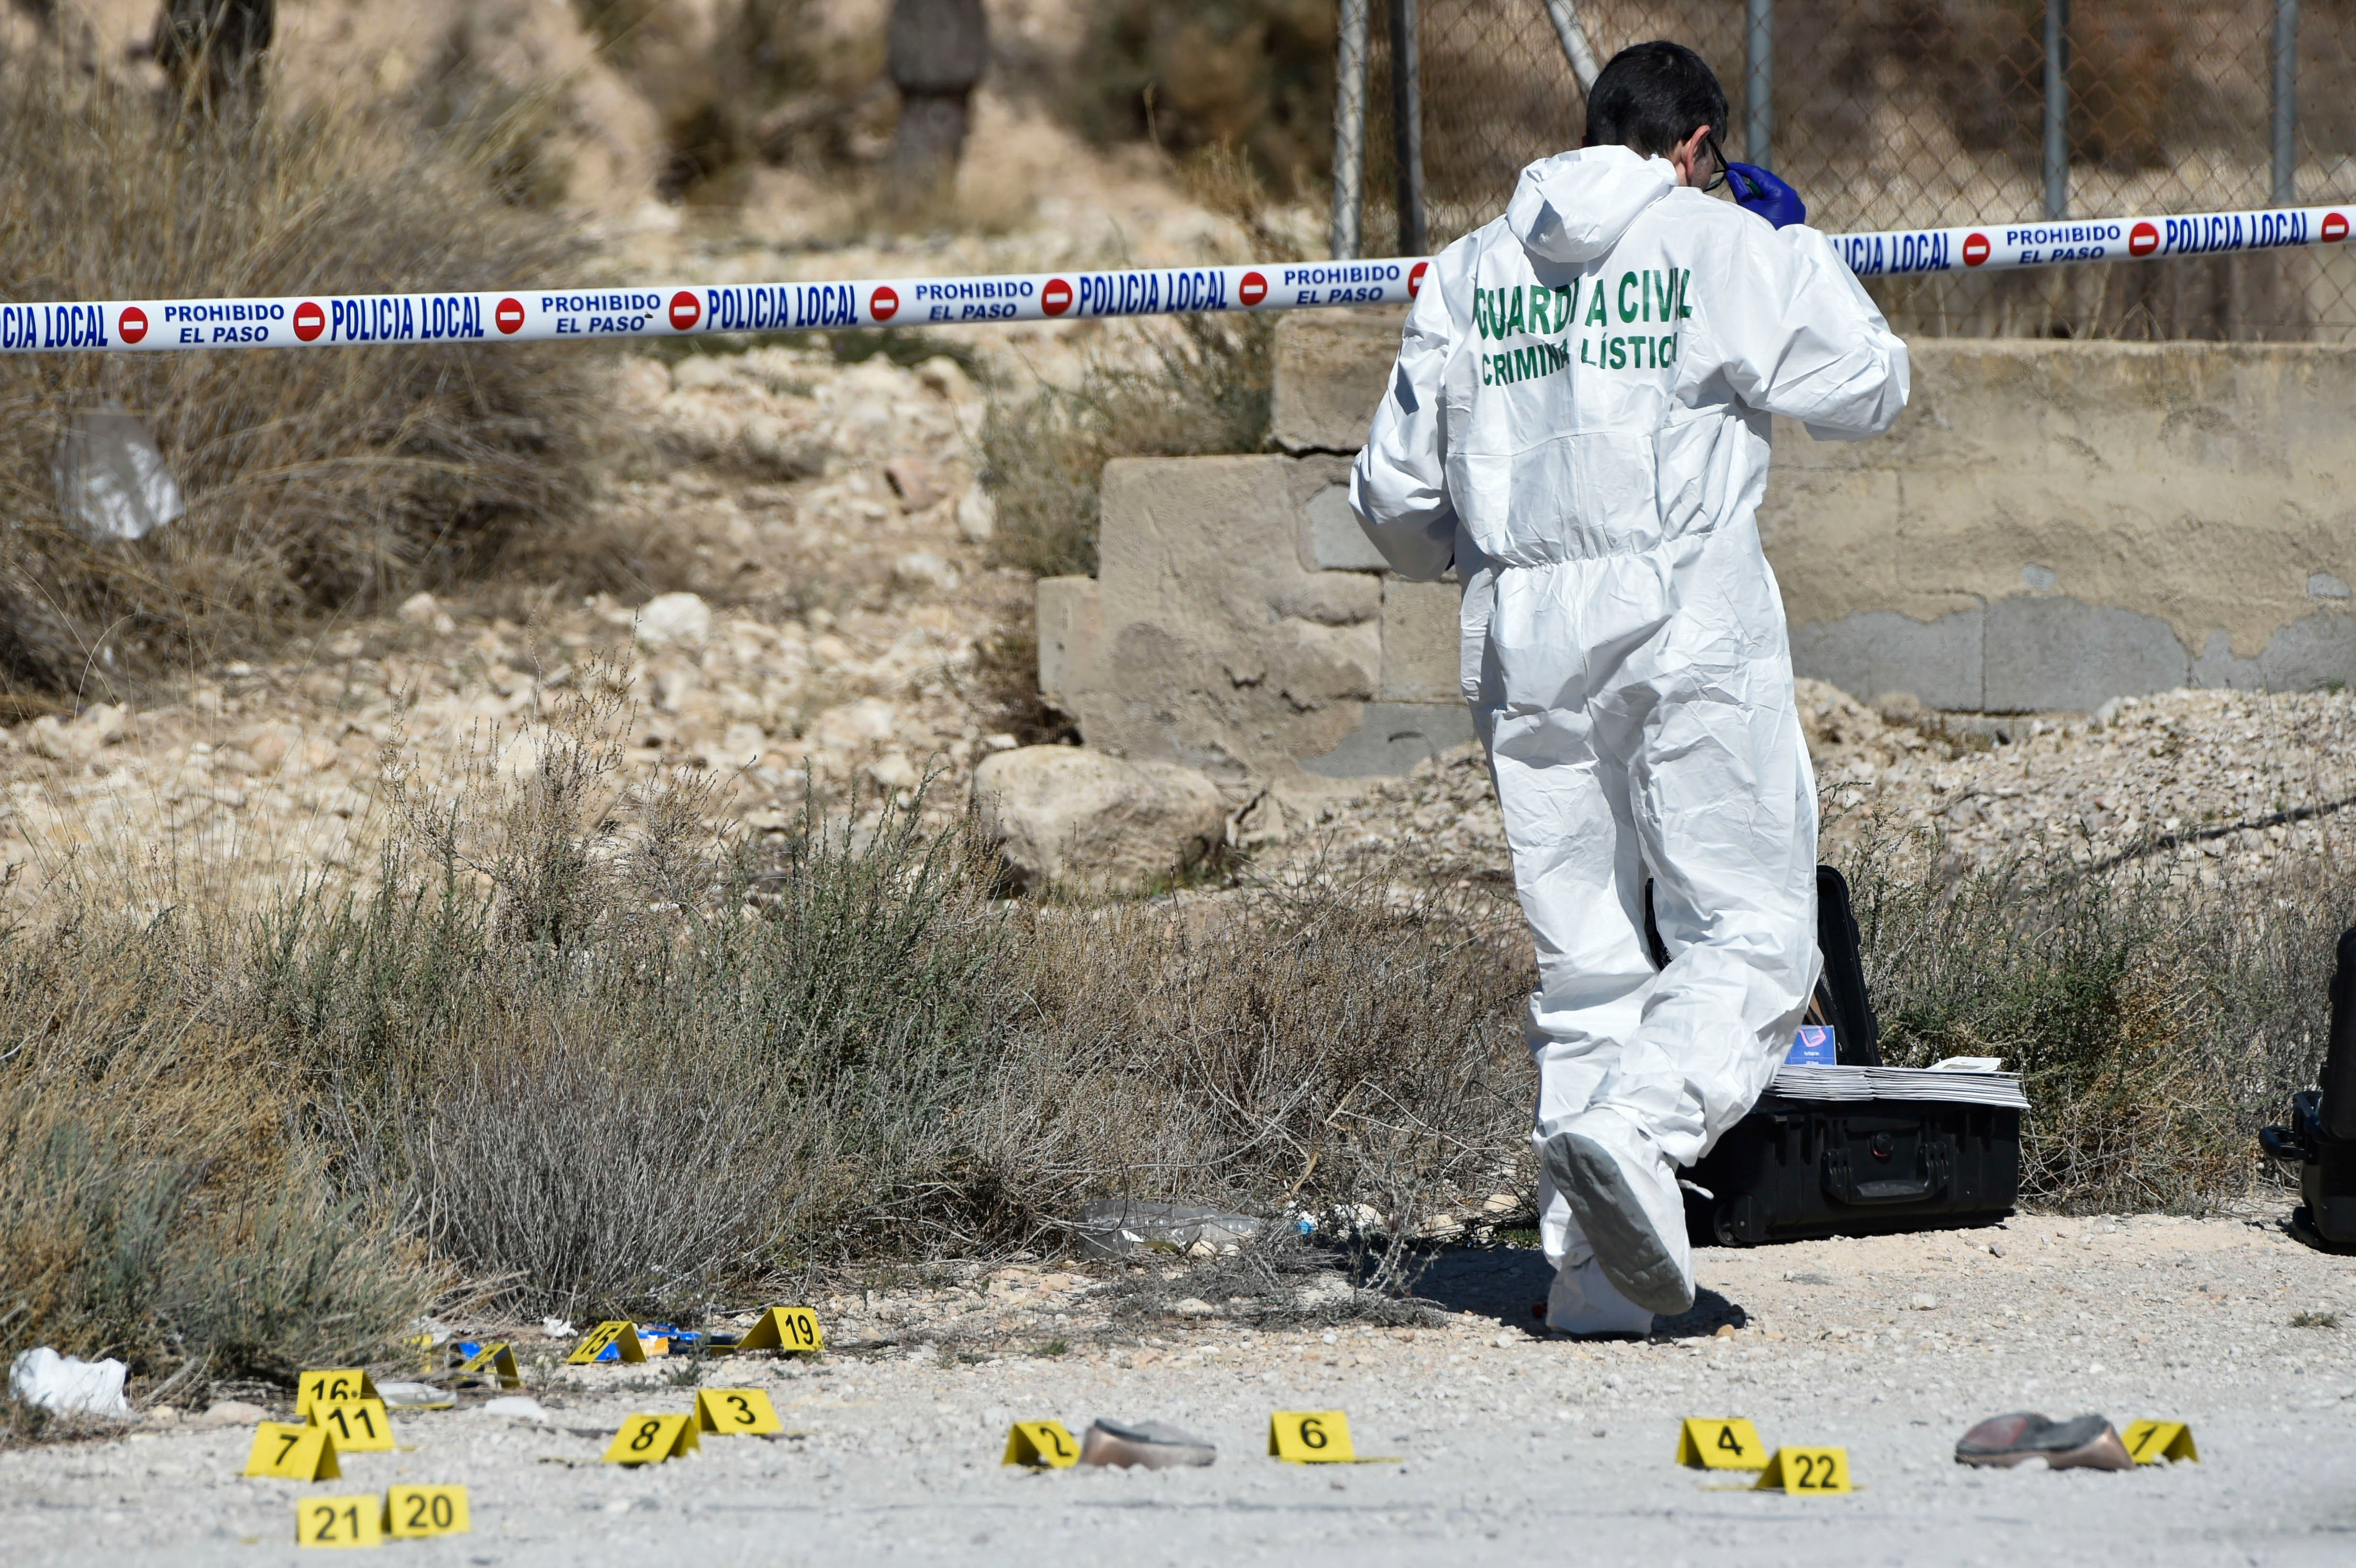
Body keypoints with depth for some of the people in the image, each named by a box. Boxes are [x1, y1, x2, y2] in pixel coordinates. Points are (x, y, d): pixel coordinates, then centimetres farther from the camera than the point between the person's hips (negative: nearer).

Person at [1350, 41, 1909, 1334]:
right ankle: (1637, 1130, -28)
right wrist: (1799, 239, 22)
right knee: (1748, 934, -1)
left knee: (1585, 958, 9)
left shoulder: (1468, 272, 12)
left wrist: (1448, 551, 35)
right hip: (1691, 618, -4)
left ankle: (1593, 1275, 3)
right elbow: (1866, 392, 10)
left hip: (1521, 633, 4)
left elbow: (1395, 493, 13)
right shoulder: (1728, 247, 0)